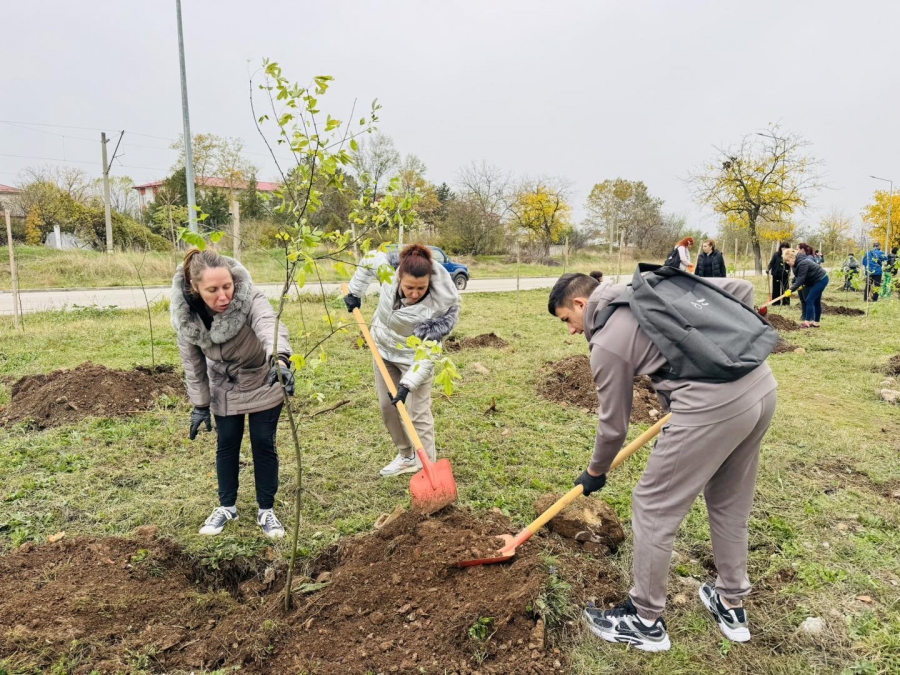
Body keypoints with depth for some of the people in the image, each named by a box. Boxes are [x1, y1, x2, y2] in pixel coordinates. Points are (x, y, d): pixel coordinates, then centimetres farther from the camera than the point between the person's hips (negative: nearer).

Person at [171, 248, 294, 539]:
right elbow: (192, 362, -9)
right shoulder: (185, 313, -23)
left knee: (264, 444, 5)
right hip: (224, 387, 3)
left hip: (263, 382, -2)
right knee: (226, 444, 11)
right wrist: (199, 404, -3)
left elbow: (270, 324, -56)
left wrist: (280, 359, -77)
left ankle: (266, 511, 21)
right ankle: (226, 506, 31)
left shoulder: (250, 298, -35)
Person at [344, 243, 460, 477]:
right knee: (387, 406, 14)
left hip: (414, 357, -5)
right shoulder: (389, 267, -26)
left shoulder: (439, 306, -35)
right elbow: (369, 260, -1)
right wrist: (355, 292, 0)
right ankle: (406, 457, 32)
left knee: (418, 414, -7)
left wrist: (408, 383, -36)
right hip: (384, 349, 5)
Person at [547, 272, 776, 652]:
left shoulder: (607, 343, -1)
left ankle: (646, 621, 24)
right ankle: (731, 606, 43)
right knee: (731, 504, 26)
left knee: (652, 508, 9)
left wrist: (595, 472, 25)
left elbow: (614, 426, 7)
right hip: (763, 387, 9)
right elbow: (740, 289, 18)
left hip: (713, 407, -9)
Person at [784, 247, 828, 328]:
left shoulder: (802, 263, -29)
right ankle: (816, 322, 20)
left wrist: (791, 290, -32)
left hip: (821, 280, -10)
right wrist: (792, 284, -8)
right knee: (816, 301, 13)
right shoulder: (797, 263, 2)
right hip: (817, 280, 10)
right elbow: (797, 276, 6)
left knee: (809, 300, -12)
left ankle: (807, 322, -10)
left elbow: (800, 279, -31)